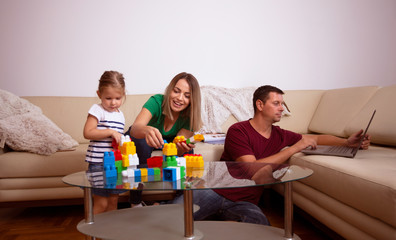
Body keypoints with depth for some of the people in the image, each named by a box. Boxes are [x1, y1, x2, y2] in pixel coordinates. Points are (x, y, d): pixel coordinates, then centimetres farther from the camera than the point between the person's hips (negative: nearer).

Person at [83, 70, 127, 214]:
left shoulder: (120, 114, 14)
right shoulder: (97, 110, -7)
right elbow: (87, 133, -18)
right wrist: (110, 132, -21)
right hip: (99, 163, -7)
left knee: (113, 200, 14)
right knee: (101, 203, -3)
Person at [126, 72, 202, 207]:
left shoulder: (189, 117, -22)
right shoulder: (157, 102, -33)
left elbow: (176, 150, -26)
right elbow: (134, 129, -49)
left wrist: (183, 147, -51)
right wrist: (147, 130, -73)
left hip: (167, 140, 3)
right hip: (139, 137, -2)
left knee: (187, 149, -26)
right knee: (142, 144, -36)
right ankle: (135, 203, -25)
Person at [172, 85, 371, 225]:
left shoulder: (280, 135, 11)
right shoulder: (238, 131, -8)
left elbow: (316, 138, 24)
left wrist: (347, 142, 9)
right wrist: (294, 148, -16)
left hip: (244, 202, 6)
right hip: (216, 191, -5)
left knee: (260, 223, -32)